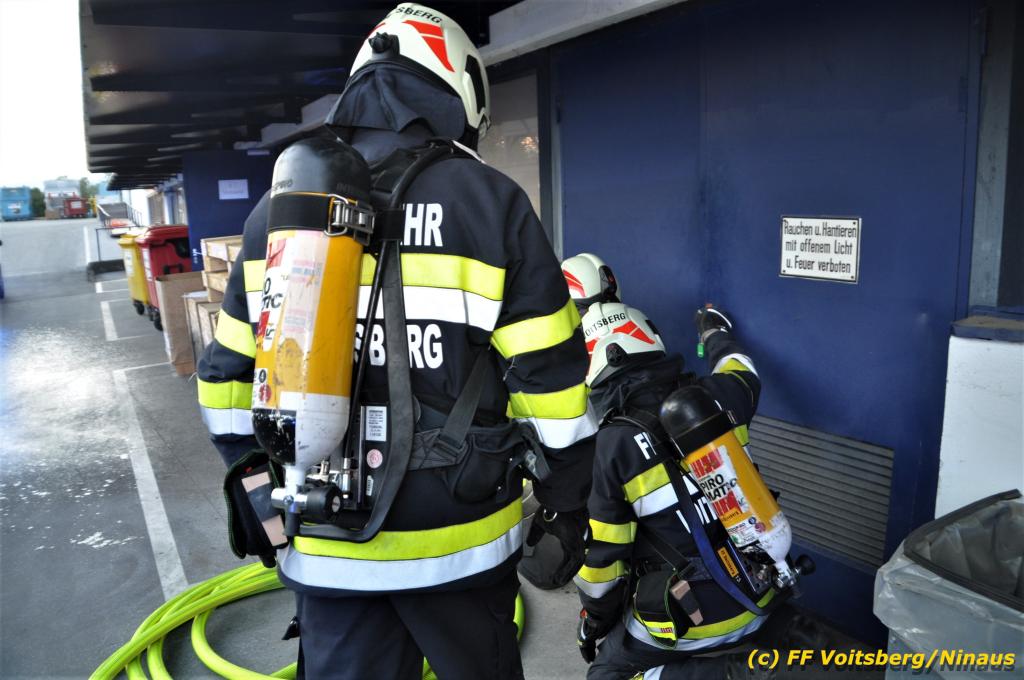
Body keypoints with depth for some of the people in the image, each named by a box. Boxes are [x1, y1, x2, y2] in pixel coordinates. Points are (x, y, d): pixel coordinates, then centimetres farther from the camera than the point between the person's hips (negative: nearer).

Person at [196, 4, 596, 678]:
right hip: (455, 541, -2)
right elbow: (550, 381, -11)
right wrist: (571, 502, 3)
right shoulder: (490, 200, -10)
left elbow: (229, 377, 7)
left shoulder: (278, 206, 3)